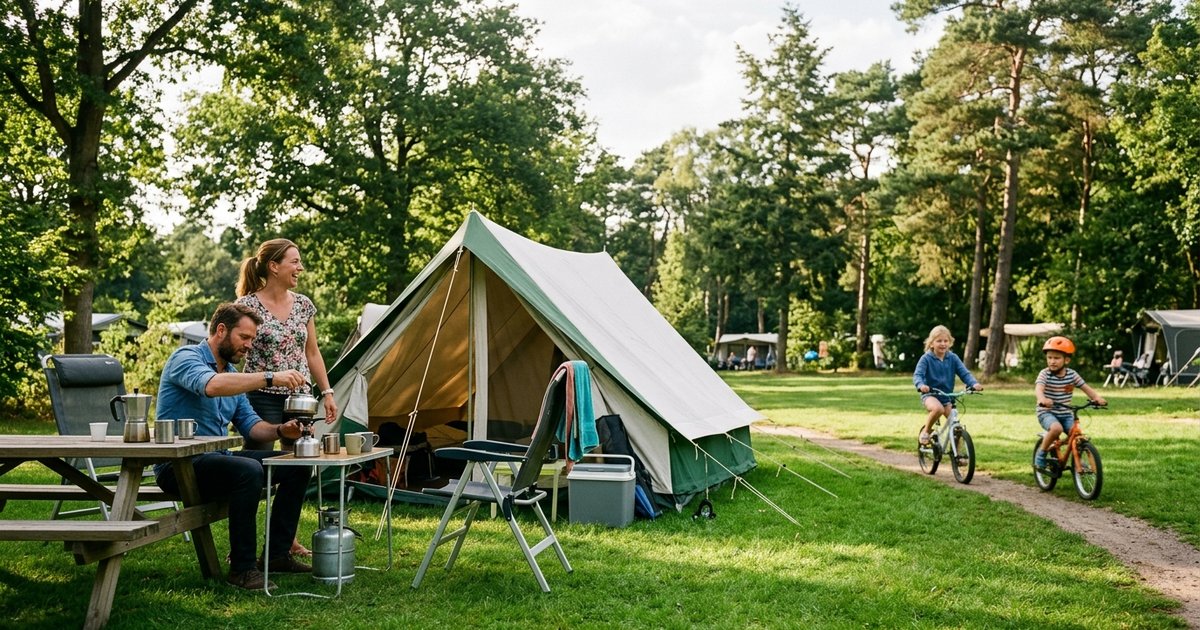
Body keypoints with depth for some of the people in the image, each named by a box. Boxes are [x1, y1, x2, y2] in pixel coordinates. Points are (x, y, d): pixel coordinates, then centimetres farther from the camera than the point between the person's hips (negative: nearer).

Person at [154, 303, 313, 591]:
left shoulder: (231, 372, 16)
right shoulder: (186, 357, -11)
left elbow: (249, 424, 14)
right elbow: (211, 385, -35)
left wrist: (280, 430, -7)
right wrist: (269, 378, -38)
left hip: (217, 458, 9)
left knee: (296, 466, 1)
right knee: (248, 471, -35)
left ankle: (278, 553, 7)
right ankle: (242, 567, -24)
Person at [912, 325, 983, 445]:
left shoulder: (953, 358, 0)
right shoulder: (926, 358, -9)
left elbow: (964, 373, -7)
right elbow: (917, 374, -20)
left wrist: (974, 383, -28)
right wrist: (921, 385, -43)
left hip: (947, 397, 4)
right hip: (930, 395, -4)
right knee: (938, 409, -36)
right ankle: (925, 431, -11)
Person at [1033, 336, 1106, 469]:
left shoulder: (1072, 374, 0)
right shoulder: (1045, 374, -13)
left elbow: (1085, 387, 1)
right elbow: (1039, 387, -31)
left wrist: (1097, 397, -20)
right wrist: (1042, 398, -54)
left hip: (1065, 414, 4)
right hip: (1047, 412, -4)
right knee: (1057, 428, -33)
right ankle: (1041, 452, -10)